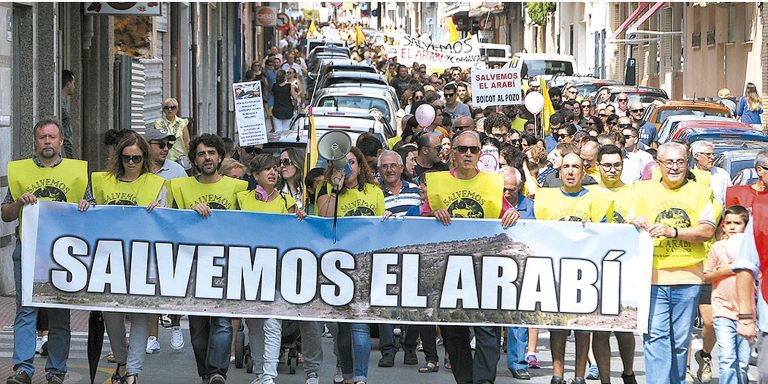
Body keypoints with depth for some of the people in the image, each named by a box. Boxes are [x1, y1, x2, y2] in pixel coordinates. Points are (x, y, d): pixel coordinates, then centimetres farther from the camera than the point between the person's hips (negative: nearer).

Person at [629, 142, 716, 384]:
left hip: (687, 278, 0)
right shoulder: (644, 190, 13)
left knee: (681, 340, 6)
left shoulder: (699, 193, 9)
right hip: (653, 276, 0)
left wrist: (673, 231, -16)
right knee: (655, 336, -11)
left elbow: (707, 231, -3)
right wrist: (635, 225, -9)